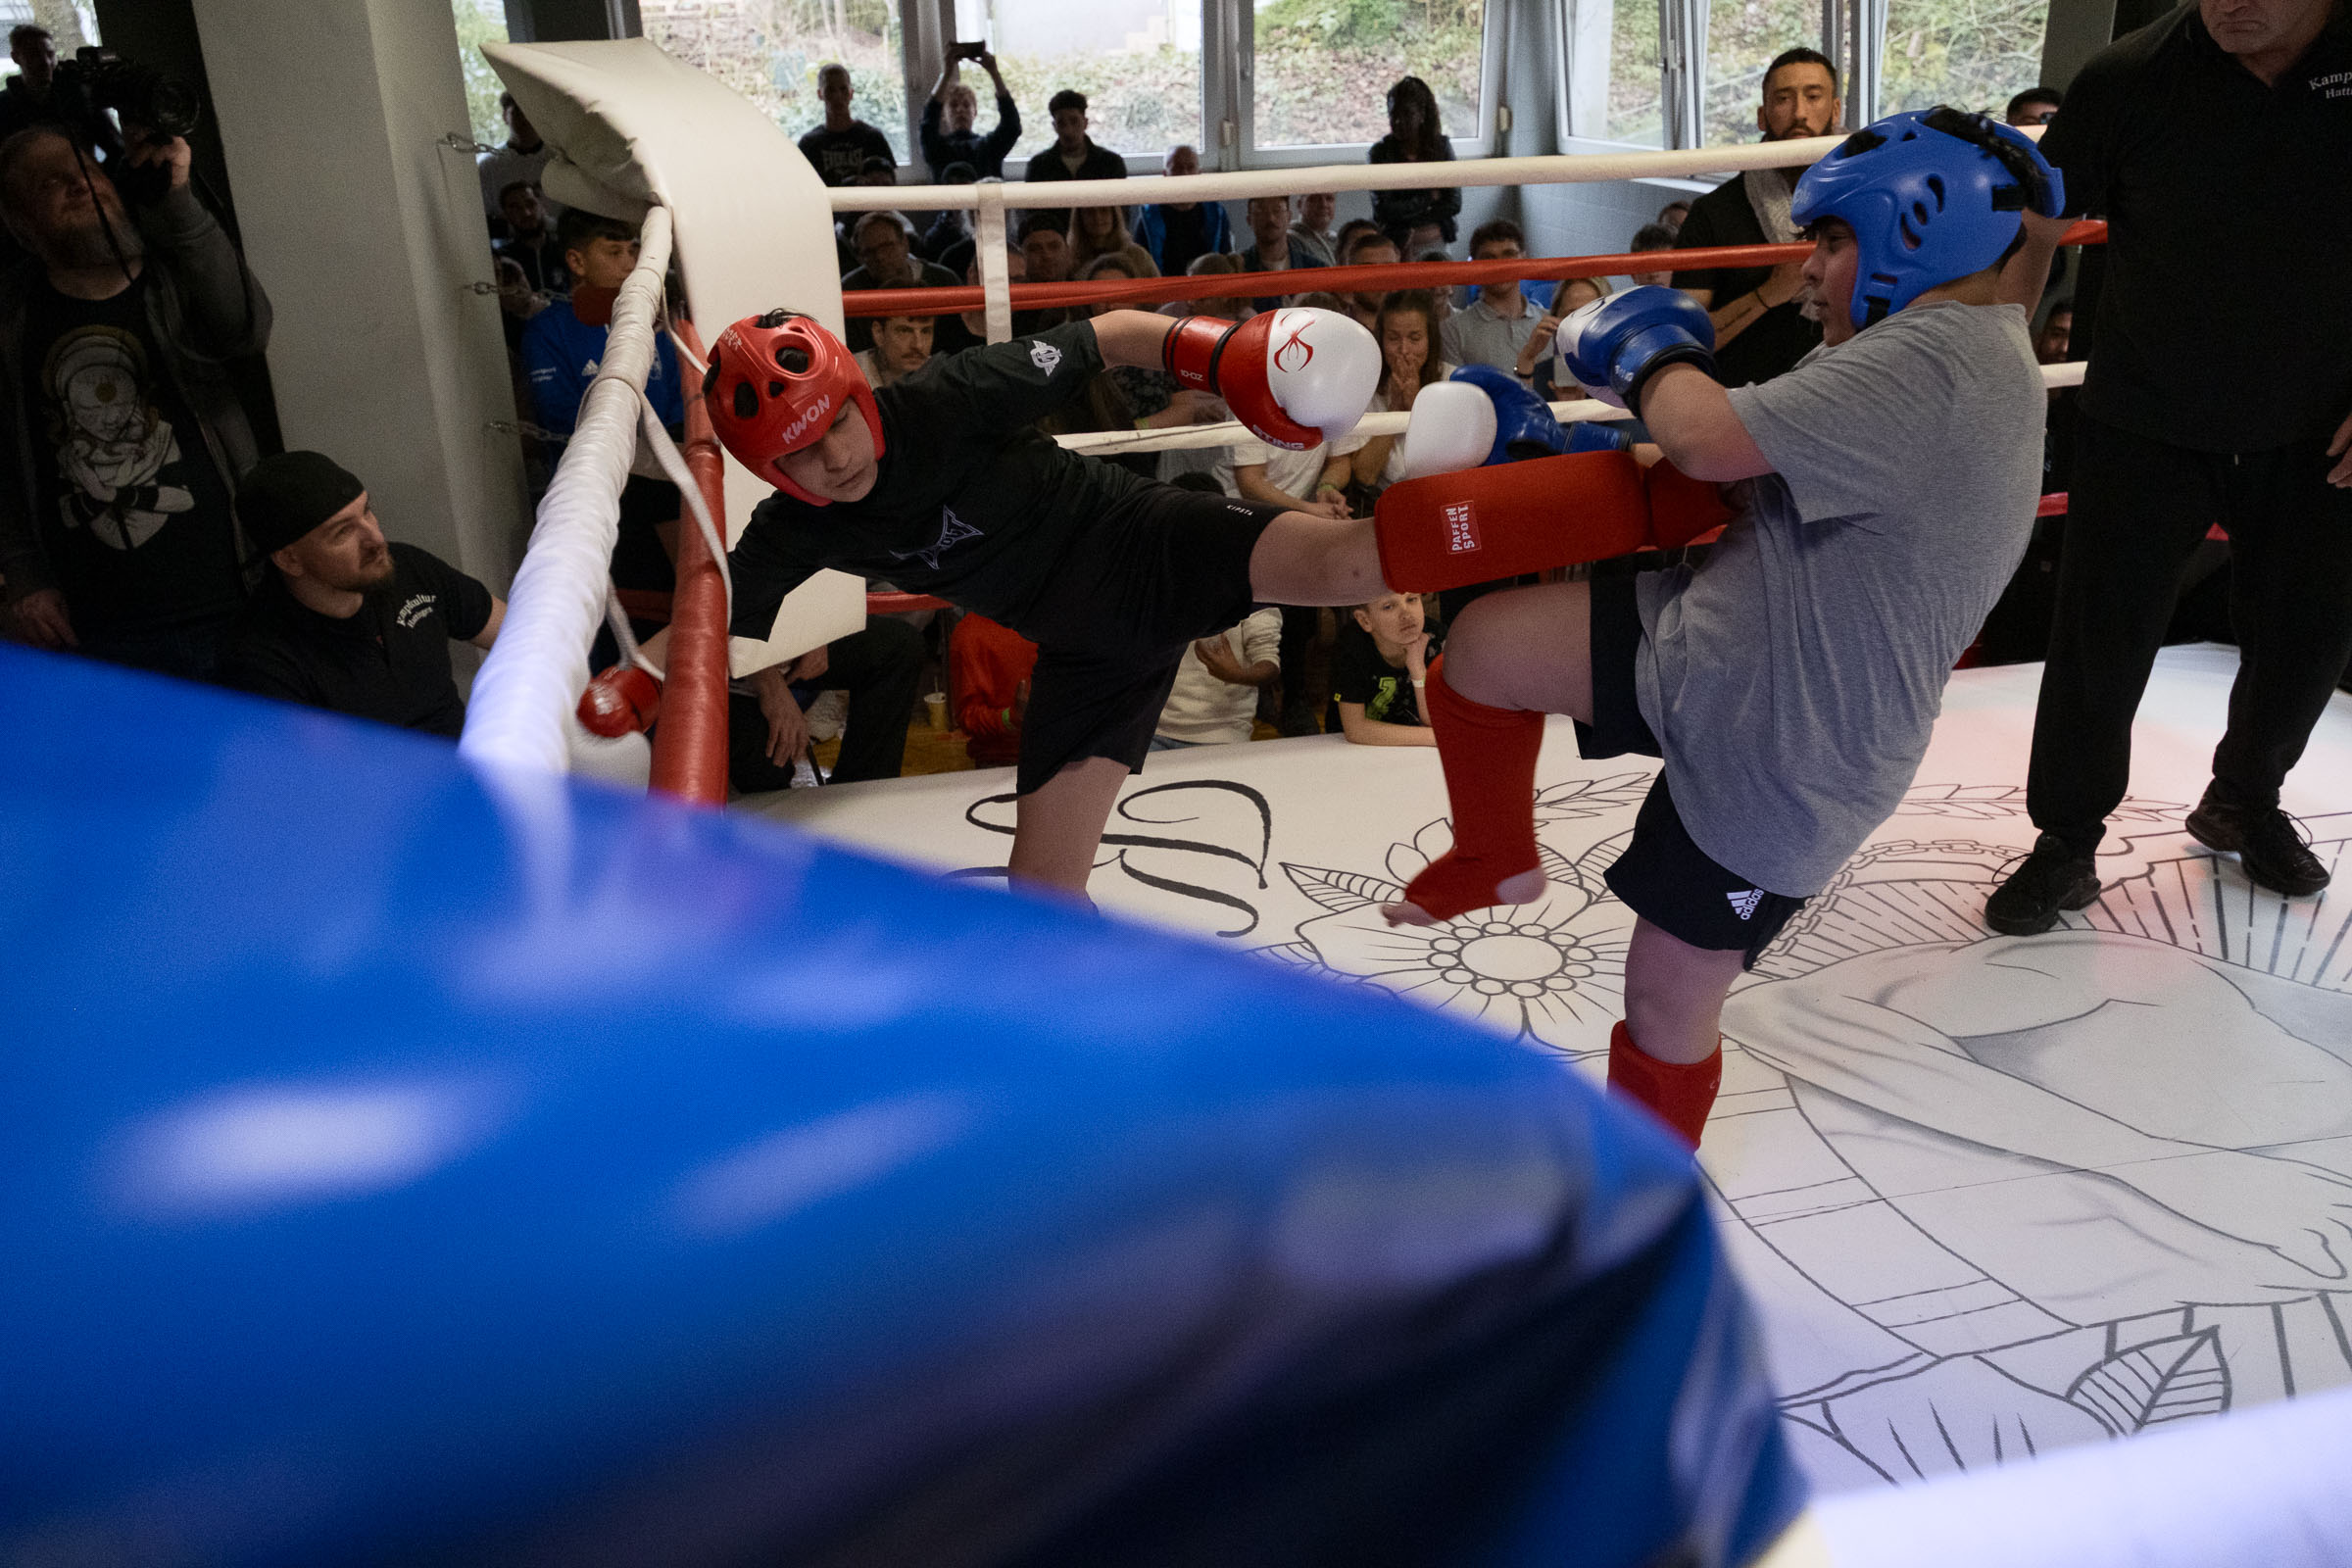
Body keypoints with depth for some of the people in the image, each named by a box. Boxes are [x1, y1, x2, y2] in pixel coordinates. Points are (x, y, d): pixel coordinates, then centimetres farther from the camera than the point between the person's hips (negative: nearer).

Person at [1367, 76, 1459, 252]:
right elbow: (1383, 210, -10)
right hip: (1396, 246, -2)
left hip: (1437, 243, 3)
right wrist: (1429, 198, -3)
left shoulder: (1441, 146, 8)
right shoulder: (1380, 152, -2)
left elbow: (1454, 204, 2)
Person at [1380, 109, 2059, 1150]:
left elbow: (1710, 440, -30)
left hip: (1778, 764, -9)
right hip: (1708, 649, 9)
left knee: (1669, 1005, 7)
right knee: (1481, 646, -2)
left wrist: (1651, 350, -9)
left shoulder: (1939, 358, -24)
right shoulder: (1975, 358, 12)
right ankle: (1496, 861, 23)